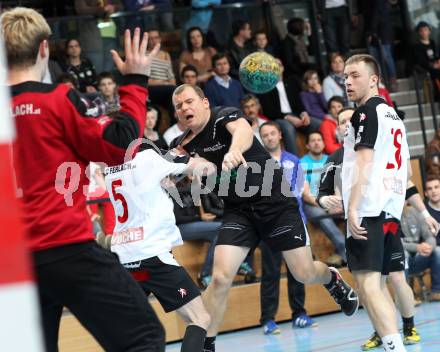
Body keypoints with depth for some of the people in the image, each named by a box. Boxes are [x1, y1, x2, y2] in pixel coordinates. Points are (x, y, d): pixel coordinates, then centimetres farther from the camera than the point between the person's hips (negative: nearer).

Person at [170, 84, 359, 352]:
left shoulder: (225, 116, -15)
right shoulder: (182, 144, 2)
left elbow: (244, 130, -39)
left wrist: (234, 151, -63)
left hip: (275, 201, -4)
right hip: (238, 211, 4)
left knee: (304, 274, 1)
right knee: (221, 277, -14)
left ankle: (332, 279, 36)